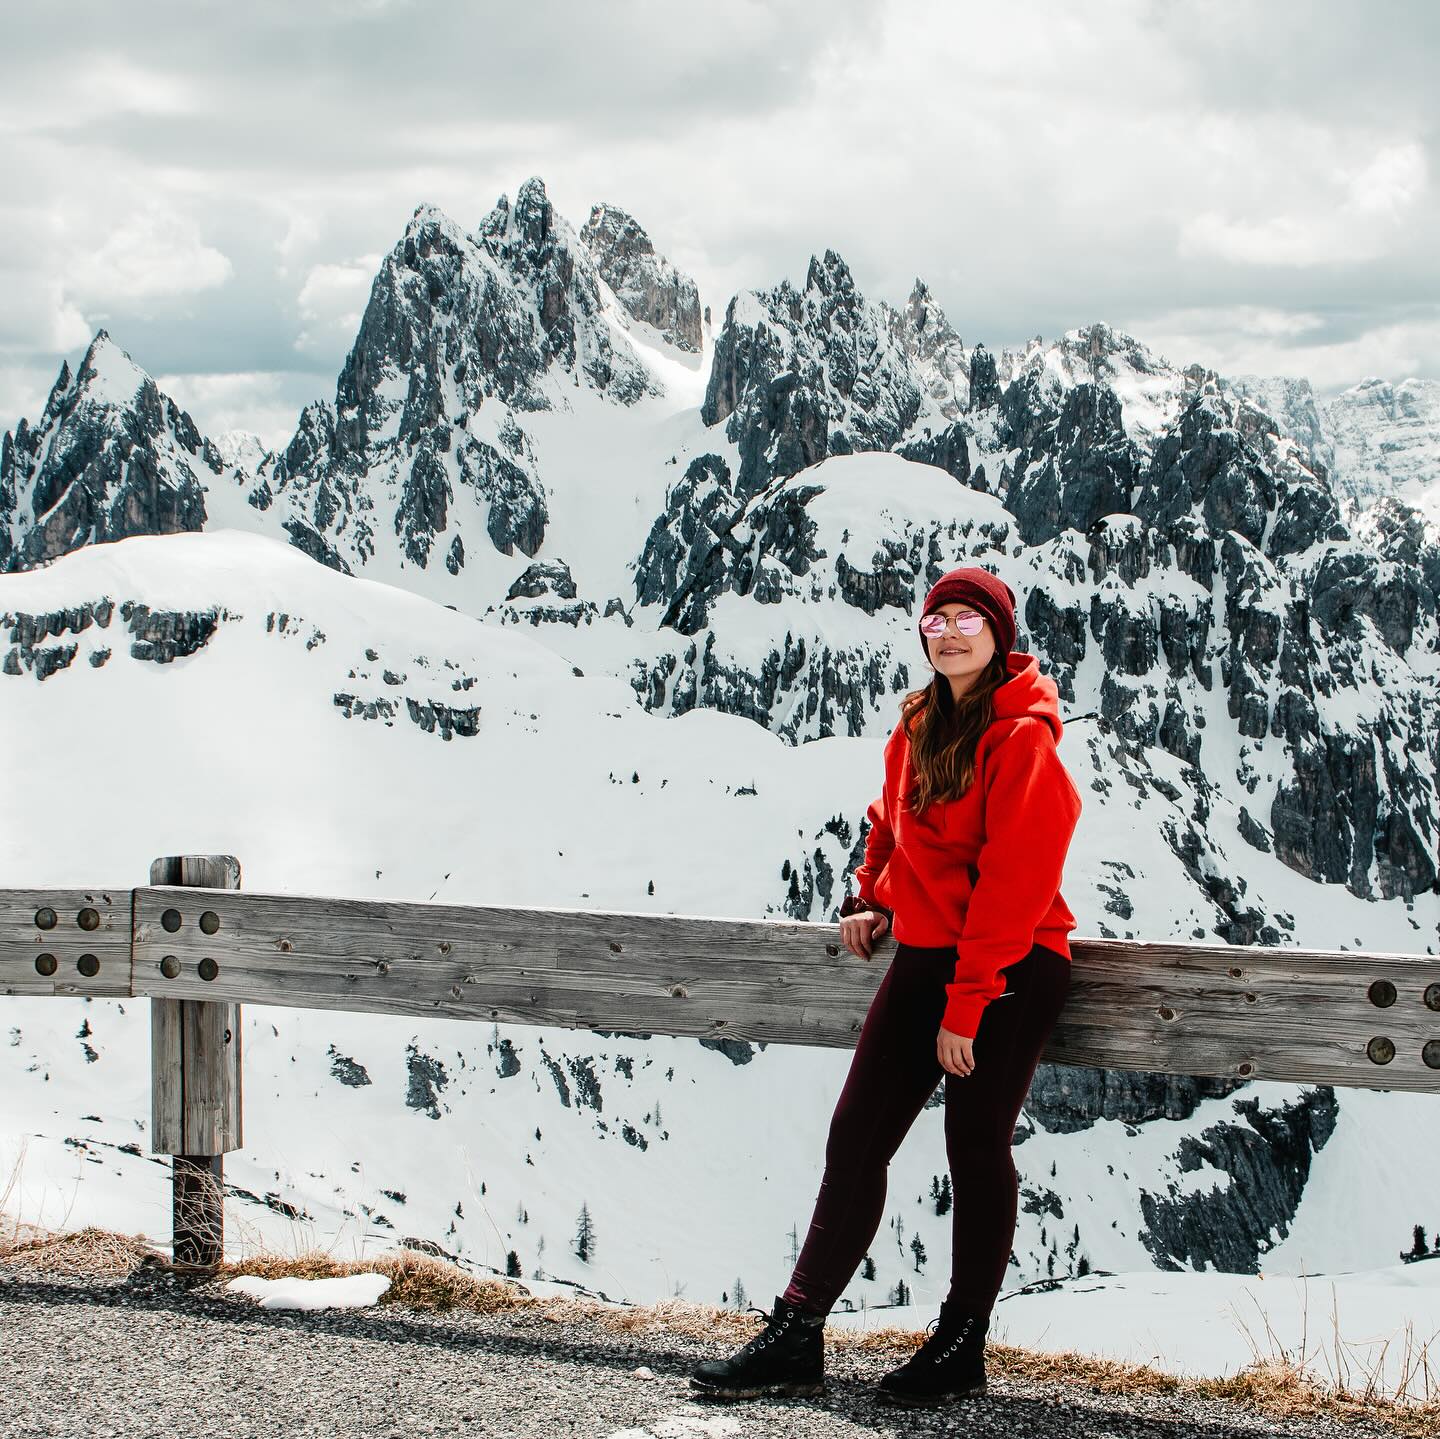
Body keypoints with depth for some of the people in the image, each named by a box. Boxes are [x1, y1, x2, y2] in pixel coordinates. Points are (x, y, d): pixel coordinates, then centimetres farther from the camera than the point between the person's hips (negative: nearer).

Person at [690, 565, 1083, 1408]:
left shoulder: (1023, 736, -13)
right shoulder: (918, 727, 10)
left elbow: (1013, 879, -18)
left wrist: (965, 1007, -19)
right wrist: (872, 899, 12)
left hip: (1012, 967, -7)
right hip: (925, 958, 7)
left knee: (976, 1147, 0)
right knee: (855, 1138, 3)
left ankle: (962, 1347, 14)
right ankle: (796, 1337, 6)